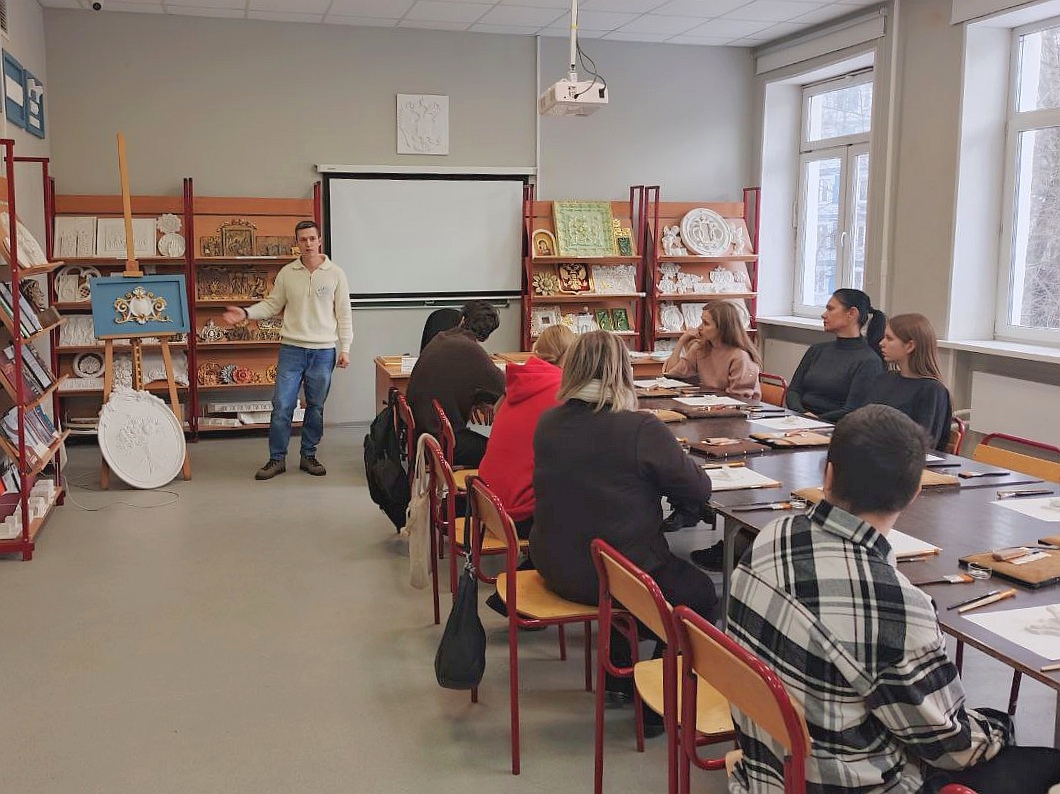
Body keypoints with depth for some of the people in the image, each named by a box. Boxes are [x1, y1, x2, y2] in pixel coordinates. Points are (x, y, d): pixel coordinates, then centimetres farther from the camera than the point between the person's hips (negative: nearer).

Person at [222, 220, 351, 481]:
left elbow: (343, 314, 1)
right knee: (281, 406, -2)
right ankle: (277, 459, 10)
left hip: (323, 351, 0)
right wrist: (245, 313, -5)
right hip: (291, 349, 1)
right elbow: (272, 305, 10)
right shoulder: (287, 273, 3)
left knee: (316, 407, 9)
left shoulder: (335, 274, -1)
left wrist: (344, 348, -3)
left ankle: (309, 456, 22)